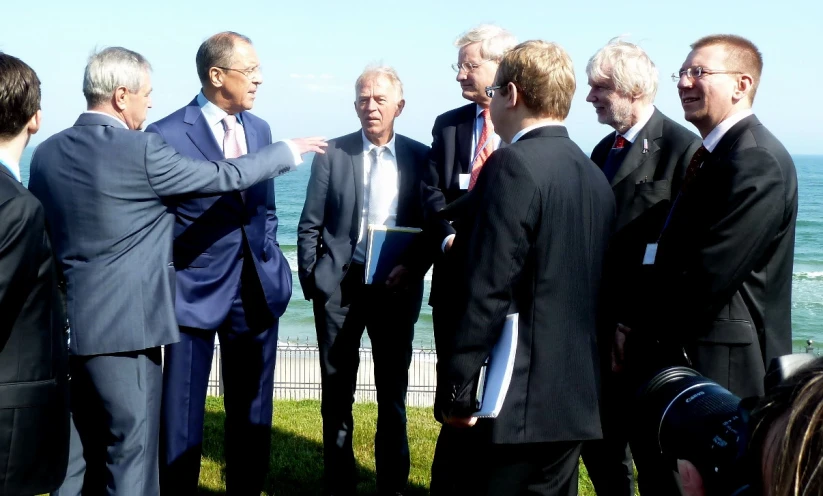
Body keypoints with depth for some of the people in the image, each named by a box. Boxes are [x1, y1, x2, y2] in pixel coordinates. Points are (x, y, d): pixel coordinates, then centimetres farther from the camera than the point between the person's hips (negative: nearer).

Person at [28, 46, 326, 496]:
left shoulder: (47, 152, 5)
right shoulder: (141, 152, -15)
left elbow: (39, 235, 13)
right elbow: (227, 176, -7)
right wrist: (290, 151, 7)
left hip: (66, 324, 7)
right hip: (124, 324, -7)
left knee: (77, 455, 17)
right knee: (130, 456, 3)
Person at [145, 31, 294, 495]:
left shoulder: (260, 129, 8)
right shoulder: (167, 135, -11)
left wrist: (270, 261, 9)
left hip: (257, 290, 6)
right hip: (197, 290, -5)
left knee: (252, 411, 15)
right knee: (183, 411, 6)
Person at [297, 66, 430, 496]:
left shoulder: (420, 157, 1)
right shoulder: (332, 154, 0)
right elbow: (310, 226, 1)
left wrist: (414, 268, -13)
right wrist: (310, 282, -4)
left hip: (395, 288, 0)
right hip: (339, 286, 0)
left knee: (393, 392, 11)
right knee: (337, 393, 9)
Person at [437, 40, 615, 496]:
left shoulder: (513, 165, -14)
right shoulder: (594, 175, 11)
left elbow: (488, 292, -19)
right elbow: (588, 289, 13)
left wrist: (457, 391, -14)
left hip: (517, 397, -8)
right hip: (575, 396, 8)